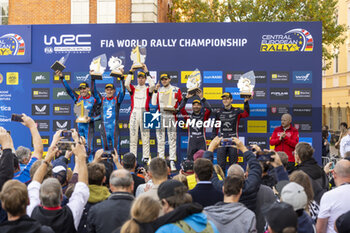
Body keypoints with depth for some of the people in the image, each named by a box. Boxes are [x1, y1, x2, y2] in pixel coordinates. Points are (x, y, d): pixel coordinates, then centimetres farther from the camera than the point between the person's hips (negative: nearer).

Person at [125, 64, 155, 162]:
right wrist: (131, 72, -4)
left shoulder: (148, 89, 10)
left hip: (144, 114, -1)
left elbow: (152, 85, -12)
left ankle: (146, 157, 2)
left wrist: (147, 72, -6)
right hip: (134, 113, 1)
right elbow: (126, 84, -7)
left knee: (145, 137, -1)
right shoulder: (133, 88, 13)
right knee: (133, 137, 2)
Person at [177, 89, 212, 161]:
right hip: (191, 142, 1)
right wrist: (186, 98, -7)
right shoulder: (189, 116, 9)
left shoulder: (203, 116, 6)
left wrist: (202, 98, -16)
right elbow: (181, 108, -1)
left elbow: (209, 109, -11)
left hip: (202, 142, -1)